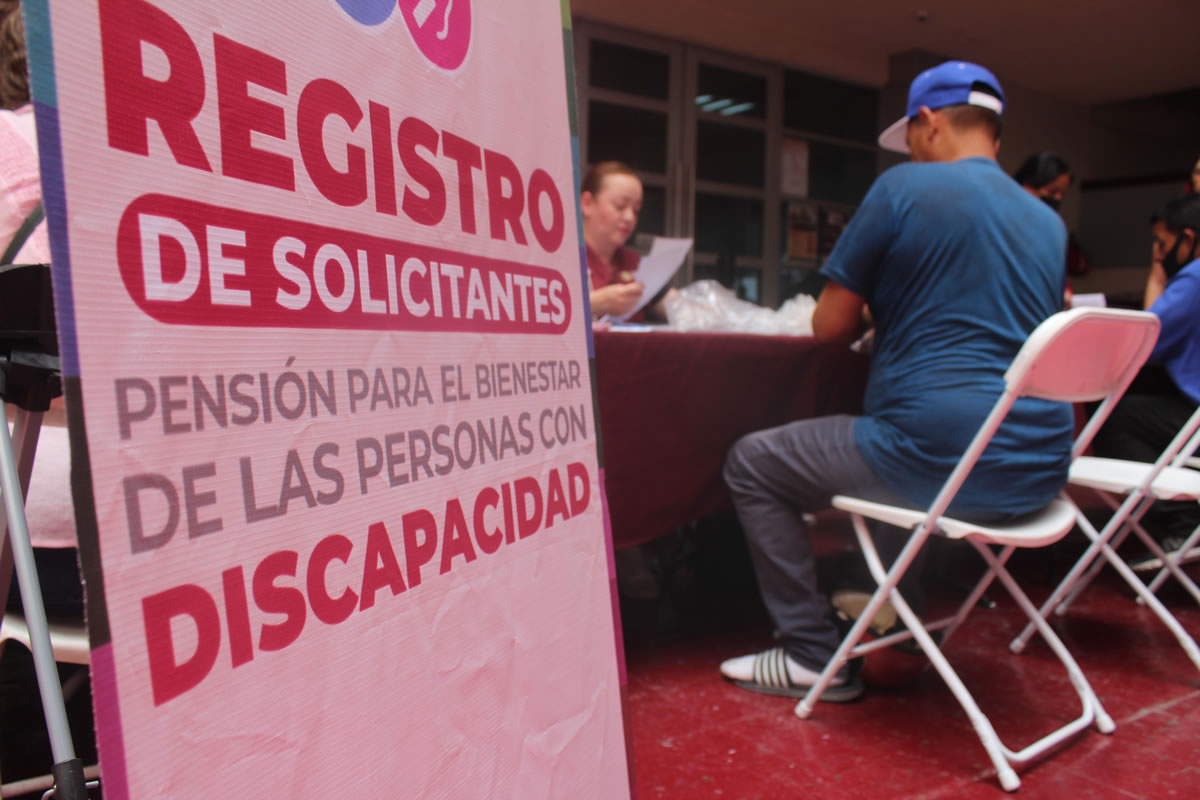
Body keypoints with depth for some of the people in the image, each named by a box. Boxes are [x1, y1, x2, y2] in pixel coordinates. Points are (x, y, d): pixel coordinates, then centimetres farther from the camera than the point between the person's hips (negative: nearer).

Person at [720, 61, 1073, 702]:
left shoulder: (904, 188, -5)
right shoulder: (1049, 221, 15)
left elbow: (829, 325, -3)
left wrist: (875, 309, 18)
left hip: (941, 461, -8)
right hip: (1038, 471, 9)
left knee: (750, 465, 7)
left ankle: (812, 657, 9)